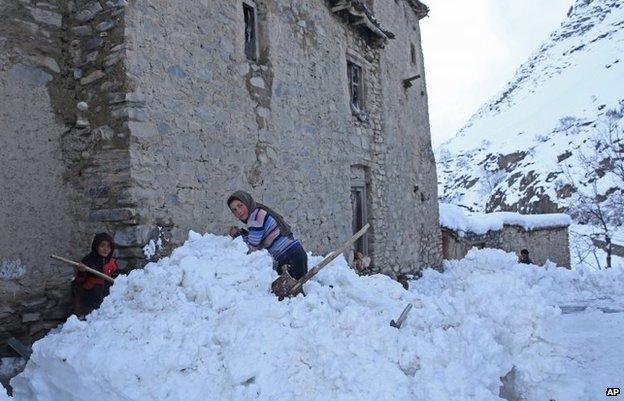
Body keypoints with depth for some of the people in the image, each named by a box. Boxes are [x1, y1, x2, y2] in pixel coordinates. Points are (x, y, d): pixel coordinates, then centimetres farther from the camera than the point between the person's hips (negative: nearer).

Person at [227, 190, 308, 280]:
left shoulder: (255, 216, -10)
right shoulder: (260, 212, 18)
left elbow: (252, 247, -9)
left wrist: (238, 235, 5)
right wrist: (241, 232, 12)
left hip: (290, 258, -10)